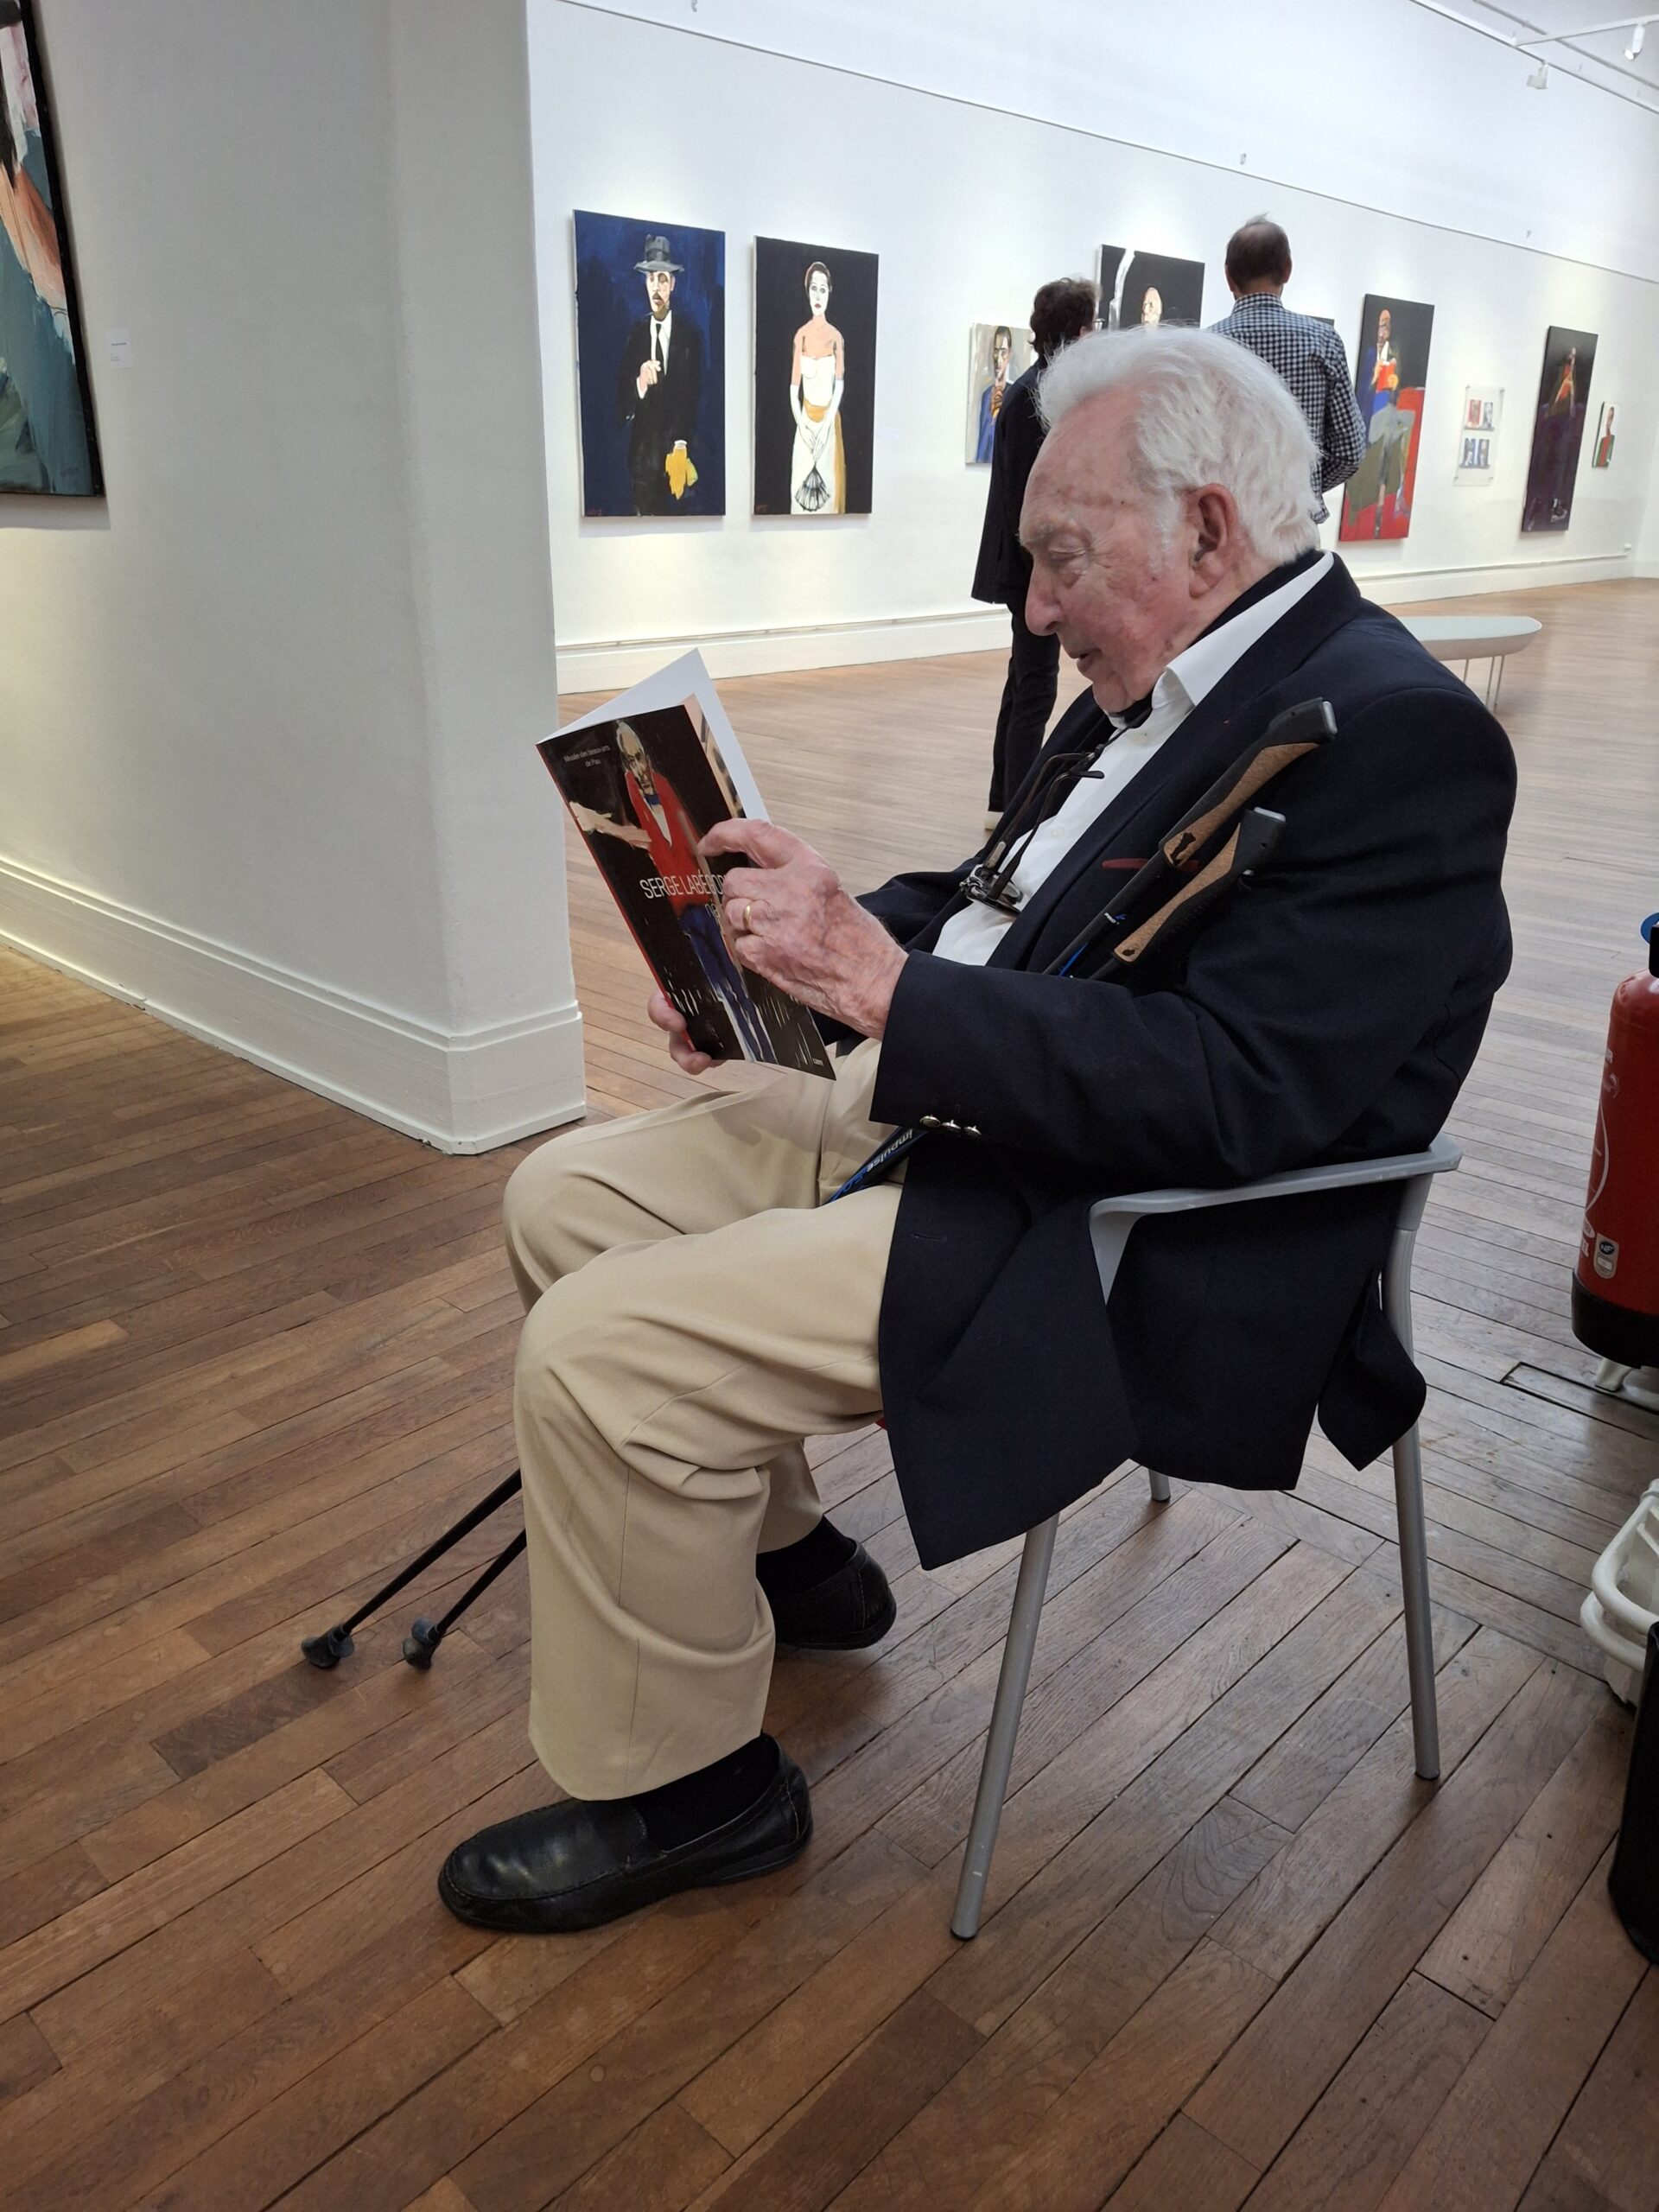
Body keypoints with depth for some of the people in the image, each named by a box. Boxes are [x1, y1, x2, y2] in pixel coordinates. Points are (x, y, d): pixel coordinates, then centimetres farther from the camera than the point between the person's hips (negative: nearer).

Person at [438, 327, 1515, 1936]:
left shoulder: (1394, 736, -17)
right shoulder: (1163, 692, 11)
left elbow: (1236, 1091, -27)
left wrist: (878, 983, -28)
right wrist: (802, 962, 0)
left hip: (1115, 1245, -10)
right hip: (935, 1113, 10)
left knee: (598, 1354, -20)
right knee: (561, 1199, 10)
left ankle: (684, 1787, 7)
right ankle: (775, 1556, 27)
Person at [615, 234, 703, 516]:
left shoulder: (690, 333, -1)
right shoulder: (635, 332, 4)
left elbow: (694, 395, -6)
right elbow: (622, 398, -1)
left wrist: (681, 446, -19)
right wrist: (639, 384, -25)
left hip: (676, 448, -2)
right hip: (642, 448, 2)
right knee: (644, 513, 4)